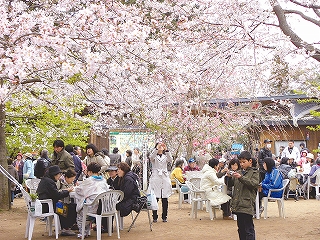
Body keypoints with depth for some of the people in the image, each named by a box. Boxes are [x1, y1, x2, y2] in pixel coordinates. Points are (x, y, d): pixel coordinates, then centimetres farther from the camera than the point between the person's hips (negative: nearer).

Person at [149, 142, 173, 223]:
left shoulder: (165, 156, 14)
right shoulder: (154, 156, 9)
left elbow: (170, 160, -8)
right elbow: (151, 157, -16)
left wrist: (166, 150, -19)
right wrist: (156, 148, -27)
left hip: (164, 178, 2)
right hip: (155, 179, -2)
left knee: (165, 199, 3)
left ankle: (164, 217, 11)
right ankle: (154, 217, 3)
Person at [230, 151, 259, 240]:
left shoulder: (254, 172, 1)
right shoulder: (238, 172, 16)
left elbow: (254, 183, -16)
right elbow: (230, 183, 14)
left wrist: (241, 177, -24)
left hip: (247, 205, -6)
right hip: (238, 205, 6)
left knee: (248, 229, -5)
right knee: (241, 228, 14)